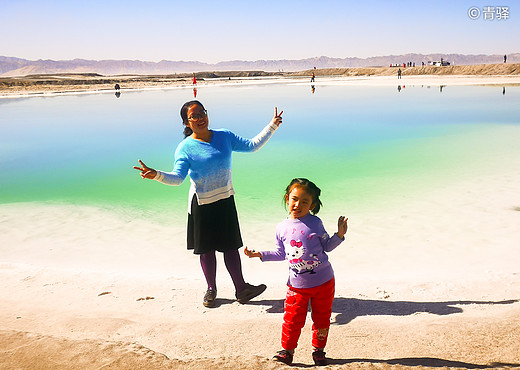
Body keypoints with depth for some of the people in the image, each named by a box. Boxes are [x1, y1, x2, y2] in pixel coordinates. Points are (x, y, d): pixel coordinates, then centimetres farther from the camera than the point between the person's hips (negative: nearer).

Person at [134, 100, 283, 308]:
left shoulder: (224, 136, 2)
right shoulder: (185, 148, -11)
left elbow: (252, 146, 11)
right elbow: (177, 178, -21)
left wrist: (272, 126, 8)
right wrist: (156, 175, -39)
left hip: (226, 200, 3)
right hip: (202, 204, -3)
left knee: (231, 245, 8)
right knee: (206, 249, 8)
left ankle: (241, 289, 20)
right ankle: (211, 289, 28)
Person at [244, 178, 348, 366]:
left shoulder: (315, 223, -5)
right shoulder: (282, 228, 1)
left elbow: (327, 245, 5)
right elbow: (281, 253, 13)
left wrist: (339, 235, -10)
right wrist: (260, 254, 8)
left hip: (323, 281, -1)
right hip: (297, 285, 1)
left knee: (321, 318, 11)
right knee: (292, 319, 0)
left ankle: (318, 350, 31)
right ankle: (287, 351, 20)